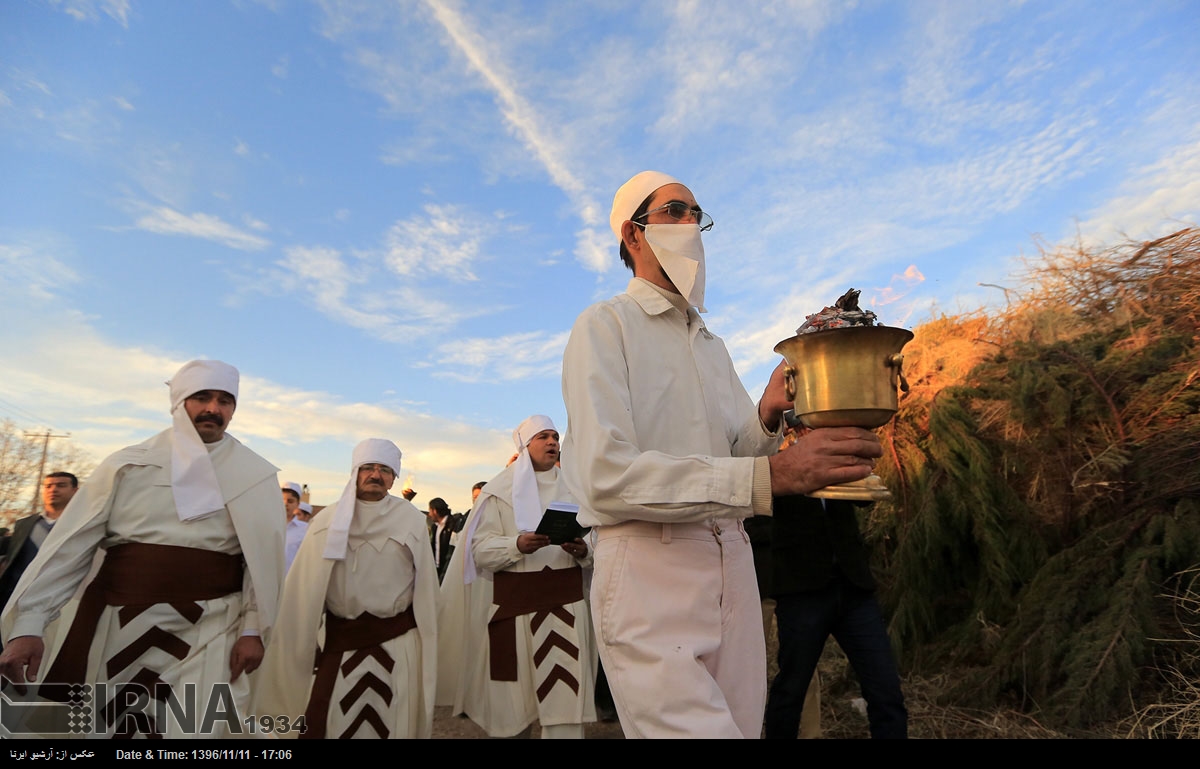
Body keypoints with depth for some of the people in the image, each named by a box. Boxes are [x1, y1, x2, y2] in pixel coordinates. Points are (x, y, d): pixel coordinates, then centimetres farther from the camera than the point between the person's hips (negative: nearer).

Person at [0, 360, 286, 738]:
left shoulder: (257, 475, 0)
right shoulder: (128, 464, 3)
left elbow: (264, 555, -2)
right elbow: (71, 544, 2)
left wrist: (253, 628, -6)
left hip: (208, 628, -2)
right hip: (118, 621, 2)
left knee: (197, 728, -3)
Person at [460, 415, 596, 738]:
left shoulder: (571, 488, 9)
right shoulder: (499, 490, 4)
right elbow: (481, 549, -4)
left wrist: (582, 550, -13)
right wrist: (518, 545, -21)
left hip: (566, 597, 1)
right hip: (515, 598, -1)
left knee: (564, 689, -3)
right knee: (513, 698, 5)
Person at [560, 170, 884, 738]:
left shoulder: (711, 343, 18)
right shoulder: (604, 325, -6)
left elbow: (735, 459, 15)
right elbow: (606, 476, -21)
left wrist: (767, 417, -7)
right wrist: (770, 474, -28)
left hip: (730, 561, 7)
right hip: (648, 566, -6)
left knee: (742, 724, 13)